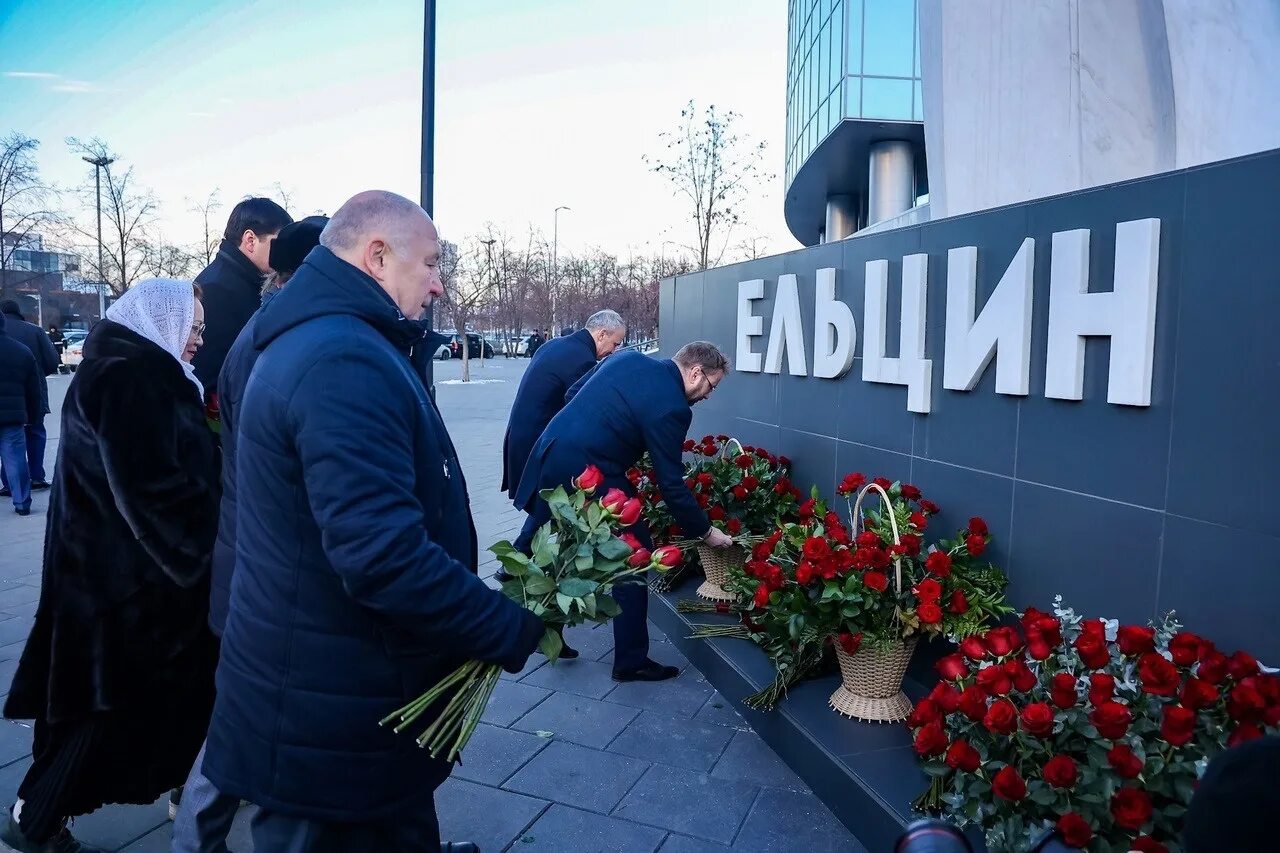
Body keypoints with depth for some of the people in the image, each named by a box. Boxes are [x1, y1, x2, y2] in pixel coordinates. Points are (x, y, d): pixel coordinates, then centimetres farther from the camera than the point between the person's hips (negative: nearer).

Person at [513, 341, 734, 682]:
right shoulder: (671, 407, -13)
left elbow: (572, 394, 15)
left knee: (532, 543, 22)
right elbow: (672, 485, -10)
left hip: (548, 455, 8)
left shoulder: (627, 358, 8)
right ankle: (631, 661, 15)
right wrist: (705, 531, 1)